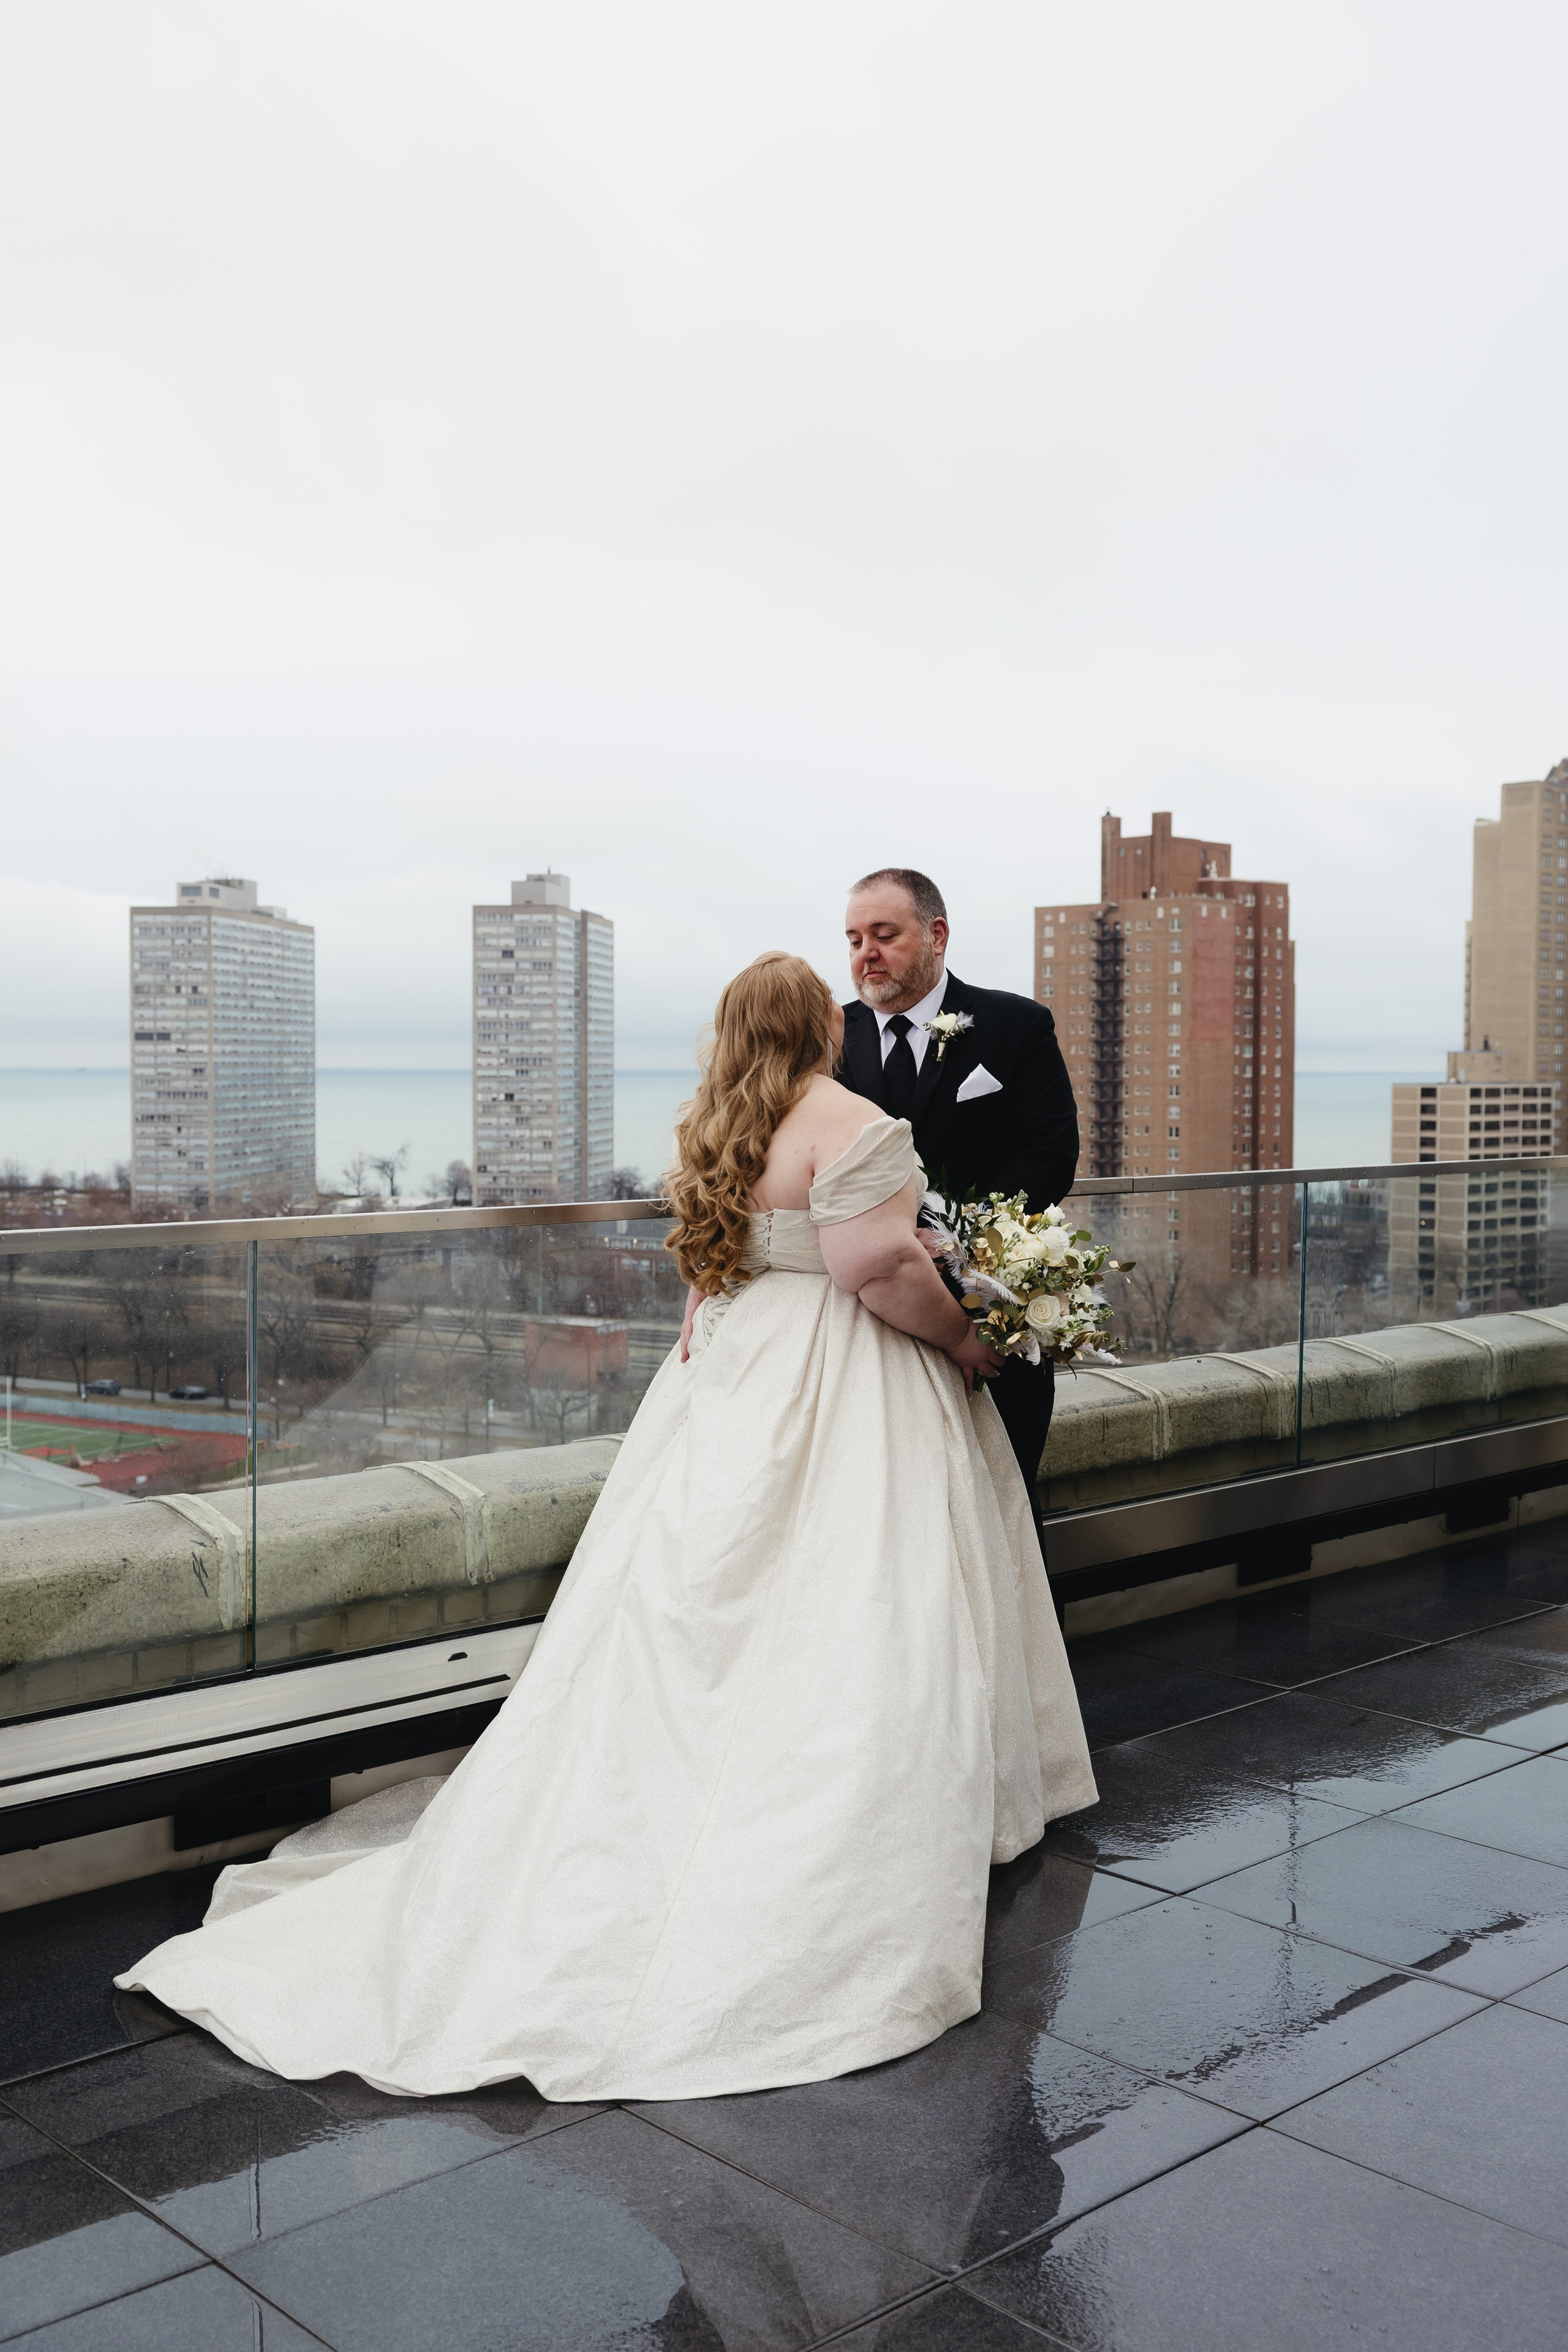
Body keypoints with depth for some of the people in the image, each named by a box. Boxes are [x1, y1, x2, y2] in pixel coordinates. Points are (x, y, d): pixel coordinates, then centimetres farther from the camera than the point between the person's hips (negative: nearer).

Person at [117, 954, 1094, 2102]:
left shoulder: (718, 1130, 9)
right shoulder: (853, 1123, -15)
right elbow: (878, 1265, -22)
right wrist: (966, 1339, -9)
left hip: (729, 1373, 8)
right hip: (844, 1398, -7)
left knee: (687, 1610, 11)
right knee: (847, 1626, -1)